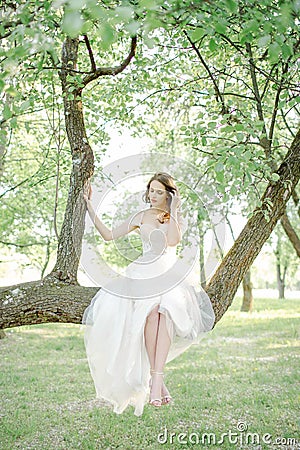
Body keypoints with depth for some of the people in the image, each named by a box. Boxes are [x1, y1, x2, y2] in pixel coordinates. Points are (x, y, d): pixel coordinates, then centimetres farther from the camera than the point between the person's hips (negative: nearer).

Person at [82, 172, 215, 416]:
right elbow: (109, 235, 13)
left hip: (169, 274, 0)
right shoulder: (141, 217, 16)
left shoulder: (176, 218, 12)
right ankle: (158, 382, -23)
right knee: (151, 313, -29)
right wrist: (90, 207, 10)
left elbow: (173, 241, -10)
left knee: (165, 312, -32)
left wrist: (173, 212, -6)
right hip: (143, 274, 1)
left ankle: (155, 378, -34)